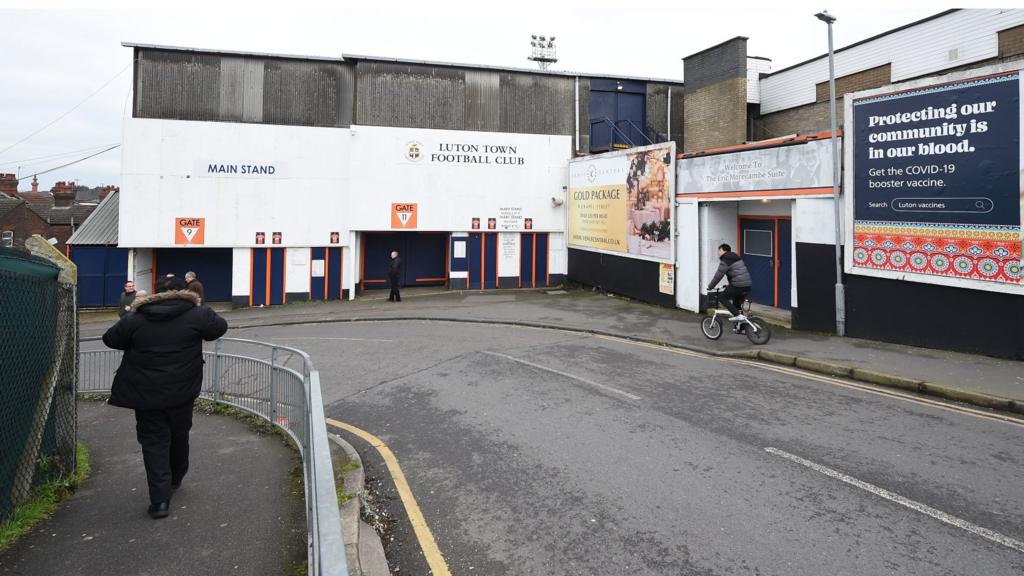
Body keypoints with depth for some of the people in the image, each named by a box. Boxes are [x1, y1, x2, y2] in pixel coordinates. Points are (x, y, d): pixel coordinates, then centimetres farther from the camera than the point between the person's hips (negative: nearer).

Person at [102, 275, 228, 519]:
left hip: (145, 394, 0)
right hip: (182, 392, 0)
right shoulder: (196, 315, -8)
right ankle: (175, 478, 43)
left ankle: (160, 499, -2)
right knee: (179, 435, 22)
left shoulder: (135, 319, -1)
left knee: (154, 442, 5)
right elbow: (220, 327, 7)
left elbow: (110, 339, 10)